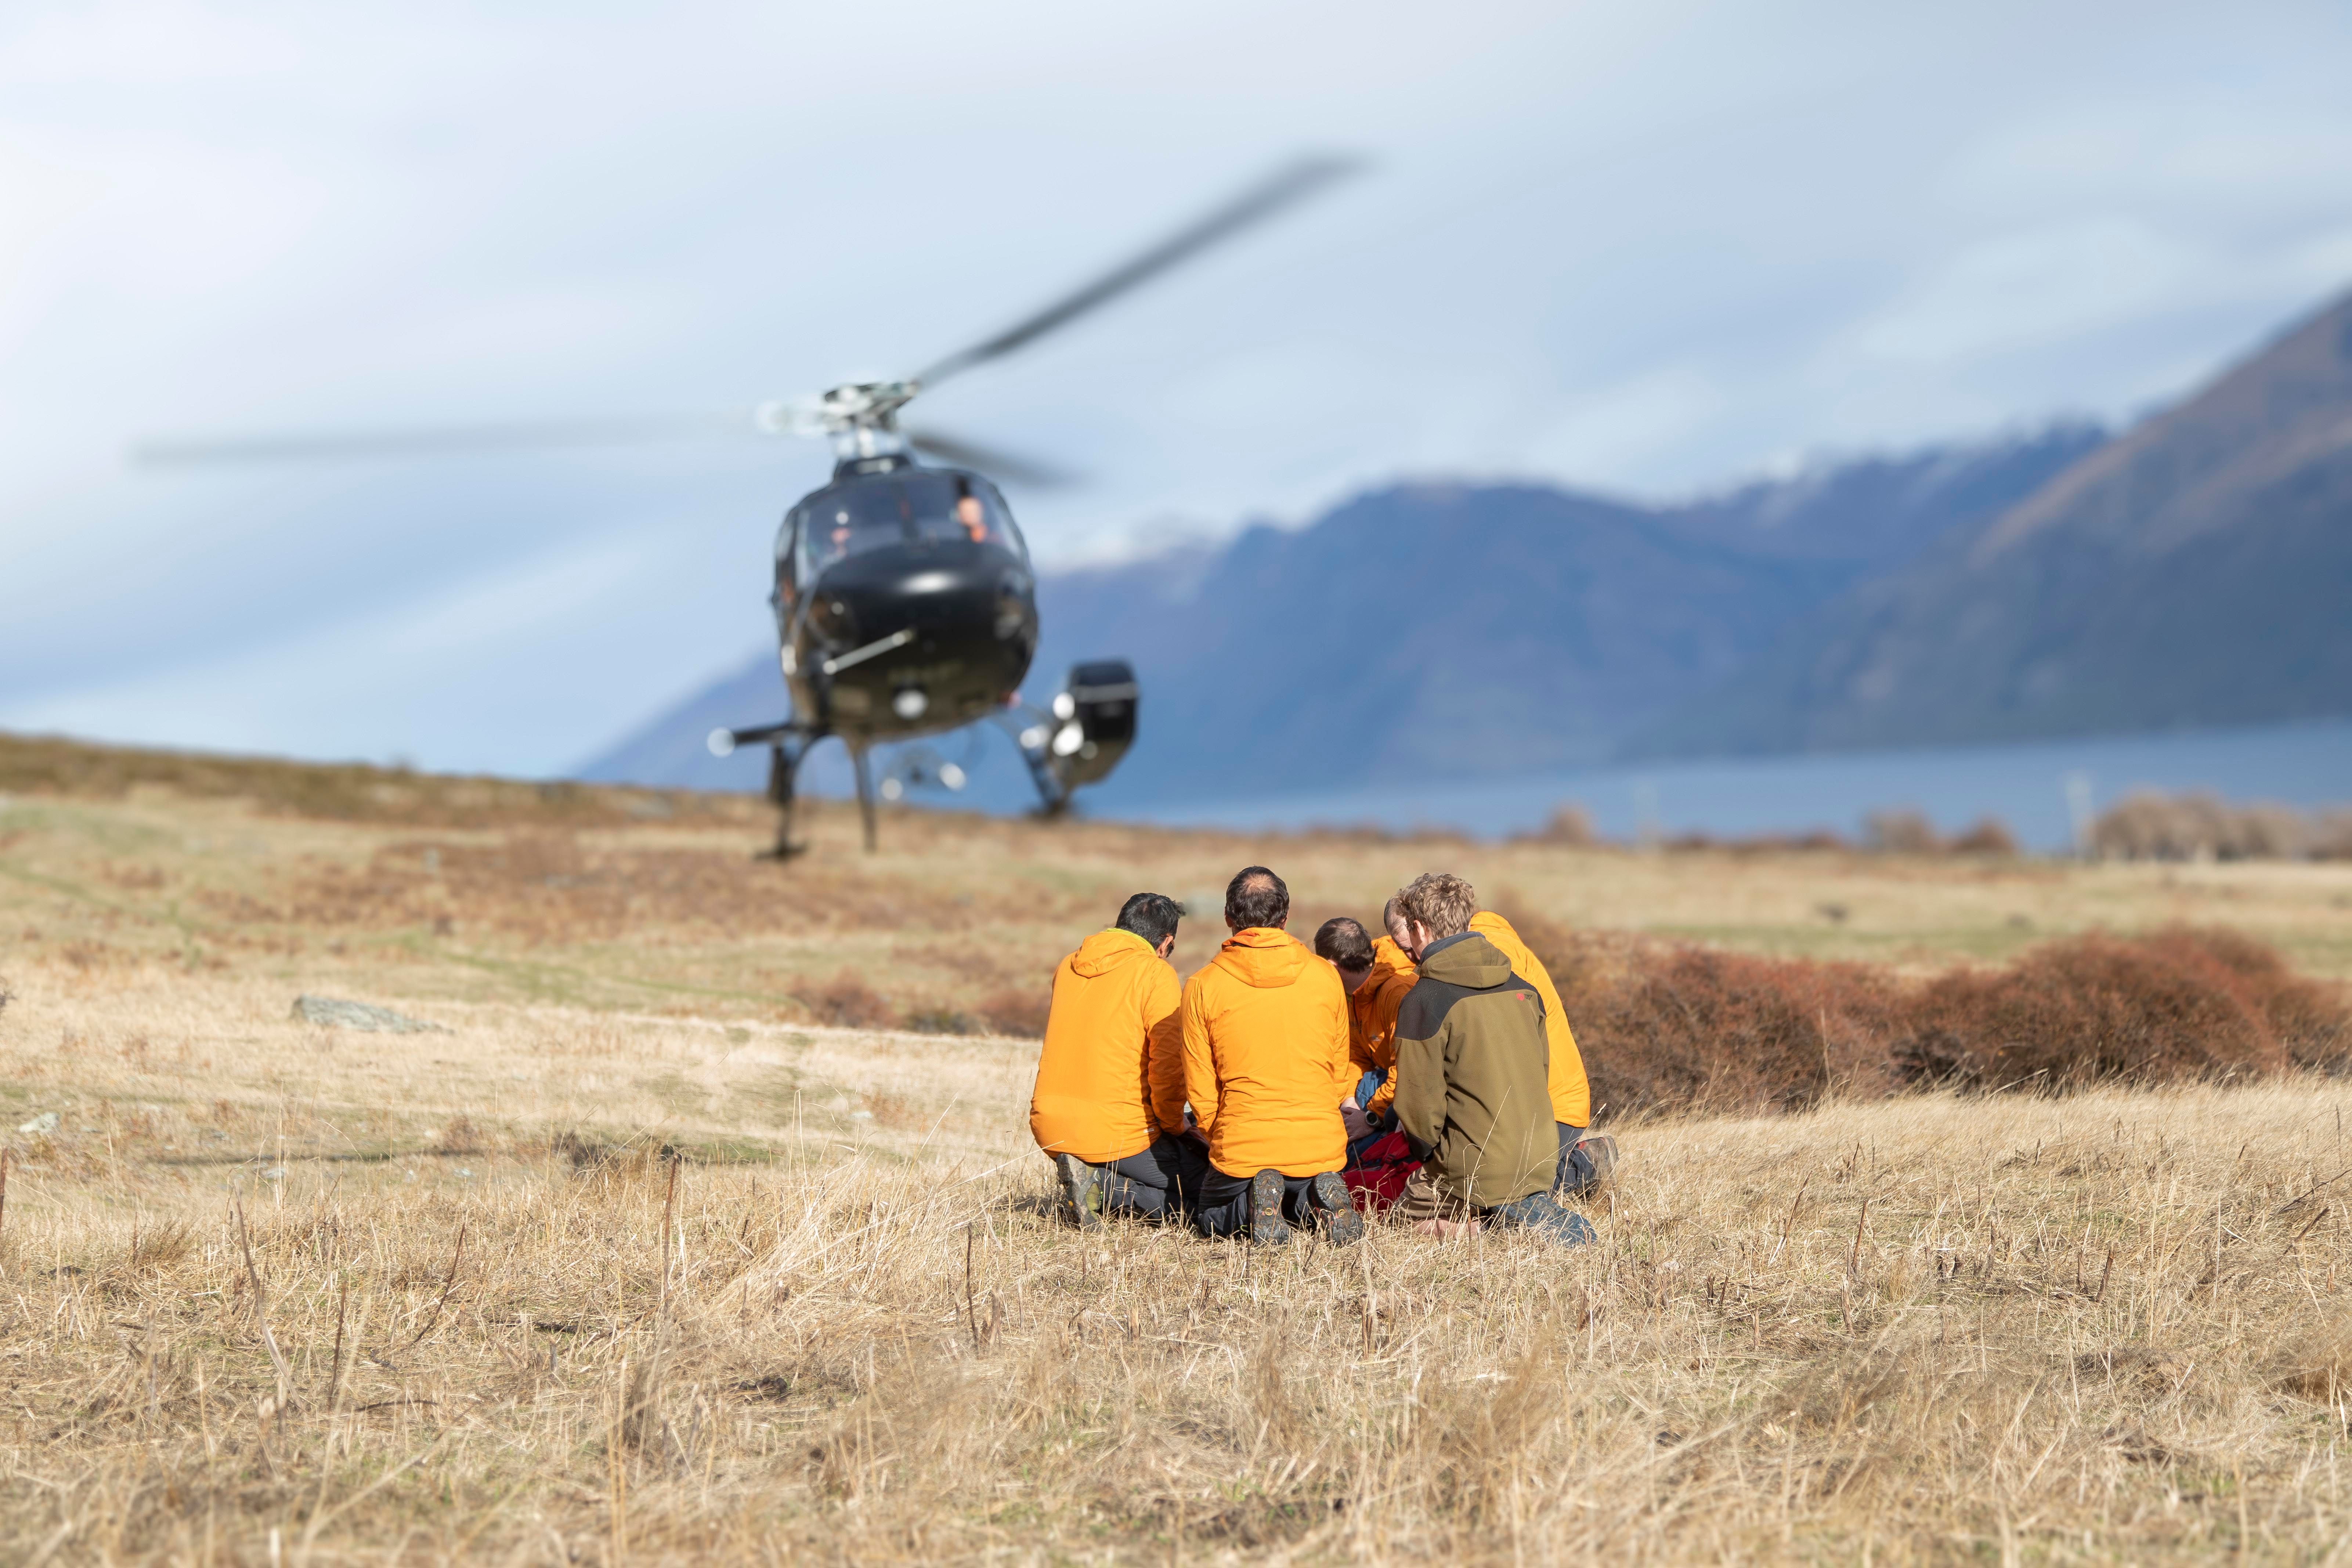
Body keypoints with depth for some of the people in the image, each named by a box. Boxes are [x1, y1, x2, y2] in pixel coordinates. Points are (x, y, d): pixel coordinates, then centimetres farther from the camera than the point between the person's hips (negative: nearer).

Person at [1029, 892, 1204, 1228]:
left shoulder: (1067, 967, 13)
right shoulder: (1155, 973, -7)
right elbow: (1168, 1064, -13)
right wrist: (1174, 1125, 3)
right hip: (1118, 1132, -7)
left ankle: (1090, 1178, 0)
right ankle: (1103, 1187, -11)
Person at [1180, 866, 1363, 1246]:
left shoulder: (1203, 987, -6)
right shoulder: (1326, 977, 1)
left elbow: (1200, 1092, -2)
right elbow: (1340, 1078, 10)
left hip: (1241, 1152, -2)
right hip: (1321, 1149, 2)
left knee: (1209, 1216, 28)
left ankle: (1255, 1206, -8)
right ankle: (1319, 1201, -4)